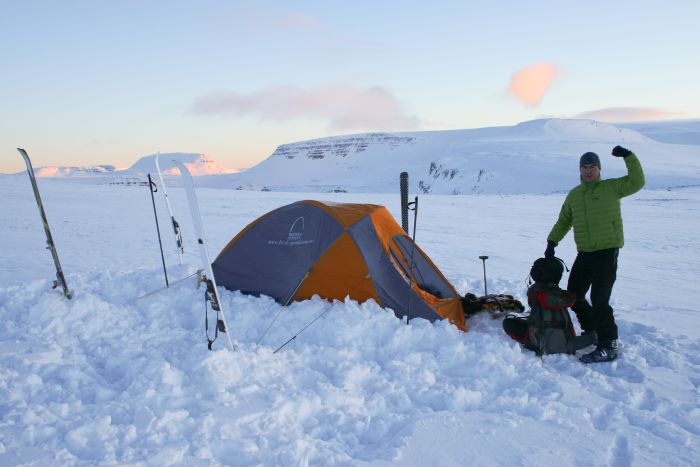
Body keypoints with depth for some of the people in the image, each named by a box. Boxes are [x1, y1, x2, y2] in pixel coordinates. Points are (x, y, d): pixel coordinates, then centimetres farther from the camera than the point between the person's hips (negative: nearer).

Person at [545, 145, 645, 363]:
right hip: (584, 254, 6)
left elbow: (637, 182, -10)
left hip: (607, 252, -6)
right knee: (574, 296, 12)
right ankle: (592, 331, 32)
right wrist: (552, 241, 9)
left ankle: (609, 346, -2)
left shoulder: (612, 187, 1)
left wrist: (628, 156, -14)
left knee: (599, 300, -12)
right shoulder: (573, 195, 13)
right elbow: (563, 222, 18)